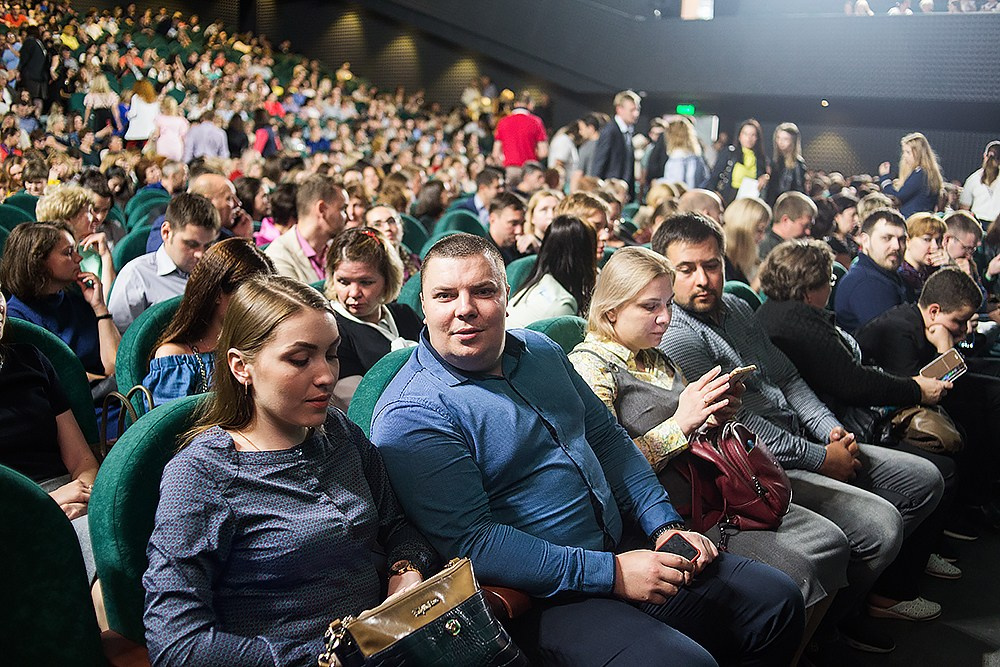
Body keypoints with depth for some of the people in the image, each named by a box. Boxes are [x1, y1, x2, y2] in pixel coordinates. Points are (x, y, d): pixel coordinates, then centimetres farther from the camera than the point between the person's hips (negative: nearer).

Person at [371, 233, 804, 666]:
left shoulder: (541, 351, 9)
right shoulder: (410, 416, -16)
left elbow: (608, 440, 17)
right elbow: (471, 542, -21)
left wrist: (665, 525, 3)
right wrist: (610, 574, -22)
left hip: (621, 547, 8)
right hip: (545, 599, -8)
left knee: (778, 602, 7)